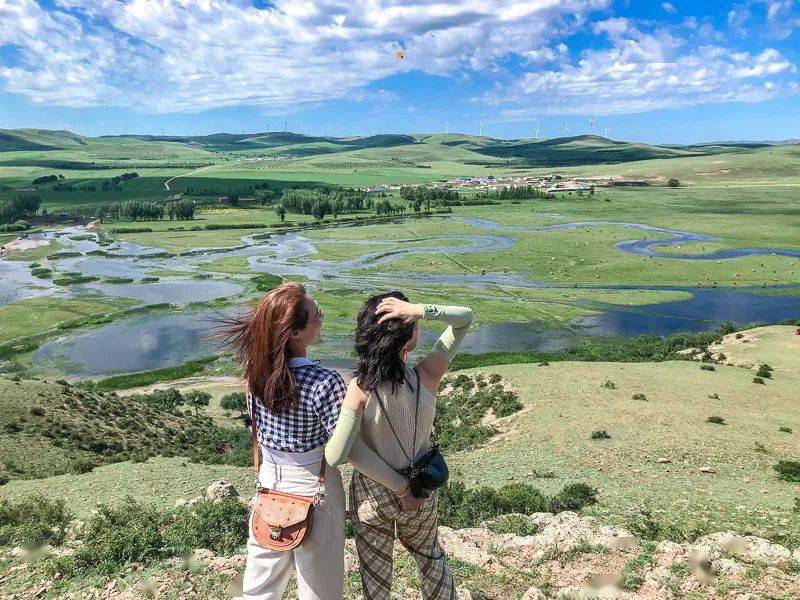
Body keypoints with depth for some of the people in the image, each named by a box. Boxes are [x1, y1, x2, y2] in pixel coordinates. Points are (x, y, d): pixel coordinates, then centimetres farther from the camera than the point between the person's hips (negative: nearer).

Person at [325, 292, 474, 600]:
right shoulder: (427, 376, -22)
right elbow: (465, 317, -13)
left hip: (371, 496, -1)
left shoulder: (360, 389, -25)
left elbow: (336, 455, -31)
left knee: (375, 567, 24)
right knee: (429, 554, 31)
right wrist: (421, 310, -30)